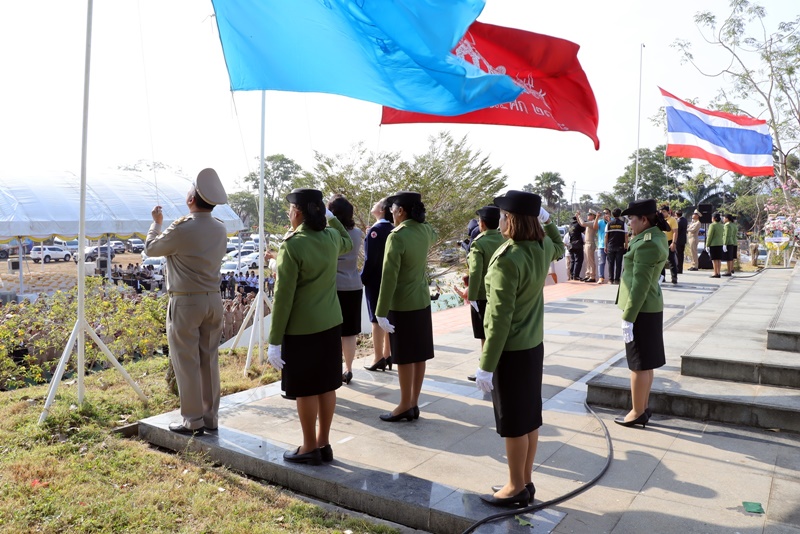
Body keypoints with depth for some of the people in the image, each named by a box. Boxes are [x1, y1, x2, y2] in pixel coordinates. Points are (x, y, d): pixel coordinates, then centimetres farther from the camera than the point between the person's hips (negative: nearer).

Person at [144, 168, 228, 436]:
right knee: (209, 360, 12)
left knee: (187, 363, 3)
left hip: (186, 302, -6)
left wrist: (156, 222, 17)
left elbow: (151, 248, 0)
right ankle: (210, 417, 20)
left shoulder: (182, 229, -17)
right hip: (213, 300, 6)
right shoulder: (220, 229, 3)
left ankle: (193, 421, 11)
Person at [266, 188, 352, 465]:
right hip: (331, 324, 7)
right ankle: (324, 444, 26)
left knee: (305, 390, 6)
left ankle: (310, 448, 19)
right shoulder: (331, 237, 1)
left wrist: (275, 340, -11)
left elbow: (283, 296, -16)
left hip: (301, 328, -7)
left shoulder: (292, 245, -17)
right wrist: (331, 217, 33)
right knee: (326, 386, 14)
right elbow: (348, 242, 29)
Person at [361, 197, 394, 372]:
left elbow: (370, 259, -18)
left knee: (377, 318, -1)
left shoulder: (375, 230, -15)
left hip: (376, 281, -7)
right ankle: (388, 355, 21)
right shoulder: (393, 230, 7)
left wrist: (362, 278, -9)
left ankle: (378, 359, 5)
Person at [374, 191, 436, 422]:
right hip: (422, 301, 7)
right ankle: (414, 404, 21)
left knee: (404, 357, 3)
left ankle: (405, 406, 13)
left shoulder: (397, 236, -19)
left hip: (402, 304, -7)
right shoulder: (426, 231, 2)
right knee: (419, 355, 11)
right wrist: (418, 210, 20)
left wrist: (381, 311, -17)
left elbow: (389, 277, -21)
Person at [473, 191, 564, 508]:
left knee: (514, 424, 6)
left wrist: (486, 365, -19)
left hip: (511, 351, -8)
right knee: (530, 419, 17)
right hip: (534, 346, 8)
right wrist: (547, 220, 20)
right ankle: (525, 482, 31)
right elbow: (559, 247, 28)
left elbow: (500, 318, -24)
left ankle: (517, 489, 20)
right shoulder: (543, 248, -1)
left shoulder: (507, 258, -24)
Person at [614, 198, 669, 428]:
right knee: (645, 362, 17)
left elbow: (640, 285, -23)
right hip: (650, 307, 10)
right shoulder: (657, 236, 9)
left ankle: (637, 413, 11)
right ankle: (643, 408, 27)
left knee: (639, 364, 0)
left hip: (641, 309, -10)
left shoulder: (647, 244, -21)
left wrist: (628, 318, -21)